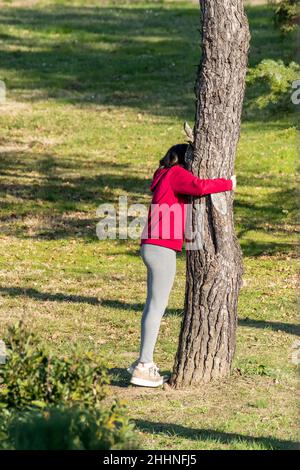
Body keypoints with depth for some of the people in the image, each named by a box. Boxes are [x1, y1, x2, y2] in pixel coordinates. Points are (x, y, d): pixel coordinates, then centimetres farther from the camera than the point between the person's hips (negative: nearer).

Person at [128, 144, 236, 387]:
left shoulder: (166, 178, 23)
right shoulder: (176, 173, -6)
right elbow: (199, 186, -22)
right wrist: (228, 184, -9)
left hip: (153, 248, 10)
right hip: (162, 248, -10)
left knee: (154, 304, 15)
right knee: (158, 305, -9)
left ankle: (144, 362, 21)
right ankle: (143, 368, -10)